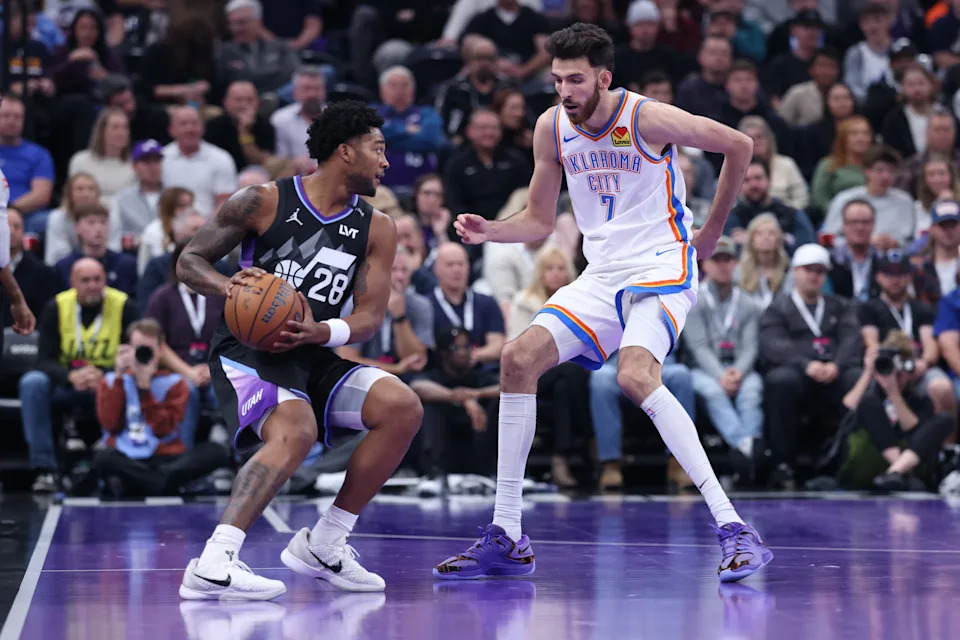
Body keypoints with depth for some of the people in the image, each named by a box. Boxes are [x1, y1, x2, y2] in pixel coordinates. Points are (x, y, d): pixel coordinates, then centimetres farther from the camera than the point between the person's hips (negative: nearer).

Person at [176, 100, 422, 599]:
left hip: (311, 356, 6)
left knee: (403, 408, -14)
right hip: (248, 349, -6)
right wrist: (227, 286, -24)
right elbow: (189, 262, -1)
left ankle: (324, 545, -3)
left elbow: (370, 316, 0)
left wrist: (320, 332, -22)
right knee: (296, 431, -34)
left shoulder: (376, 230, 7)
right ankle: (213, 566, -41)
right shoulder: (264, 202, -6)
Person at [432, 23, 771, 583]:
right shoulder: (552, 128, 1)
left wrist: (712, 231, 1)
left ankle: (735, 529, -30)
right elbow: (540, 221, 13)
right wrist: (491, 232, -8)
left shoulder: (647, 119, -16)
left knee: (636, 376, -31)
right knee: (519, 359, -8)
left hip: (662, 268, -7)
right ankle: (507, 539, -2)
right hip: (602, 277, 7)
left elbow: (739, 146, -5)